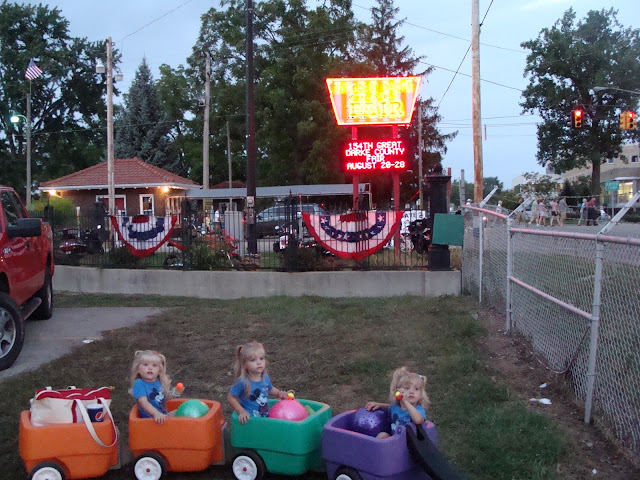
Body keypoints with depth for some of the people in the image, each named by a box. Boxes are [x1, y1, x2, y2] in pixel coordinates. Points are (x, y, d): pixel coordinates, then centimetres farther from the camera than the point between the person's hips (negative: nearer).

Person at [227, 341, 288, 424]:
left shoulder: (265, 377, 1)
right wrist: (242, 411, -14)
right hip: (250, 419, -6)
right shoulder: (243, 382, -18)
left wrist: (279, 393, 4)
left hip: (266, 415, 6)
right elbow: (230, 397, -7)